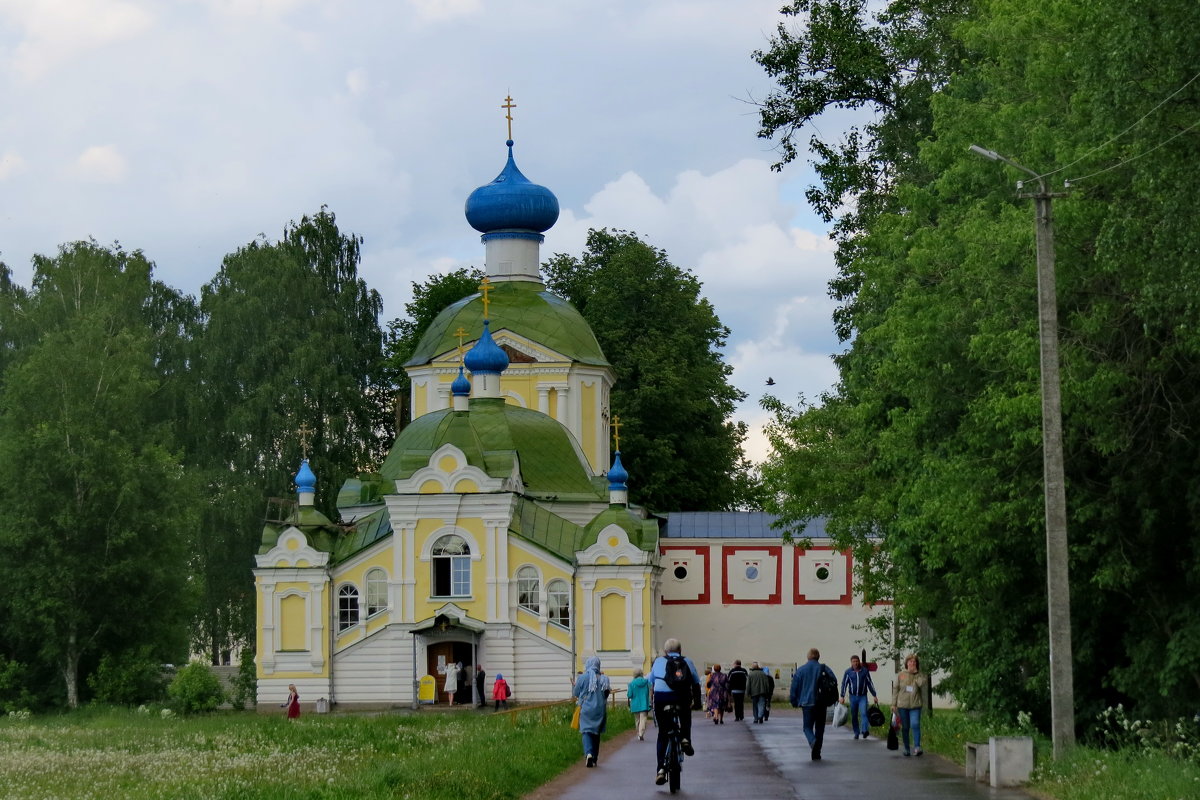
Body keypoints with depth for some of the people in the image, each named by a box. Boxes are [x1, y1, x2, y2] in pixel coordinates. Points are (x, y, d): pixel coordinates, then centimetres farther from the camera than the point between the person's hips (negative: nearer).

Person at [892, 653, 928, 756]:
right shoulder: (901, 675, 5)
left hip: (915, 705, -2)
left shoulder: (920, 675, 2)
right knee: (905, 728, 8)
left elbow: (924, 685, -18)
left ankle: (917, 746, -19)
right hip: (902, 705, 2)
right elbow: (896, 689, 8)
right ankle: (906, 749, 17)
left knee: (915, 725, -18)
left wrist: (916, 673, -15)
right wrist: (894, 703, 5)